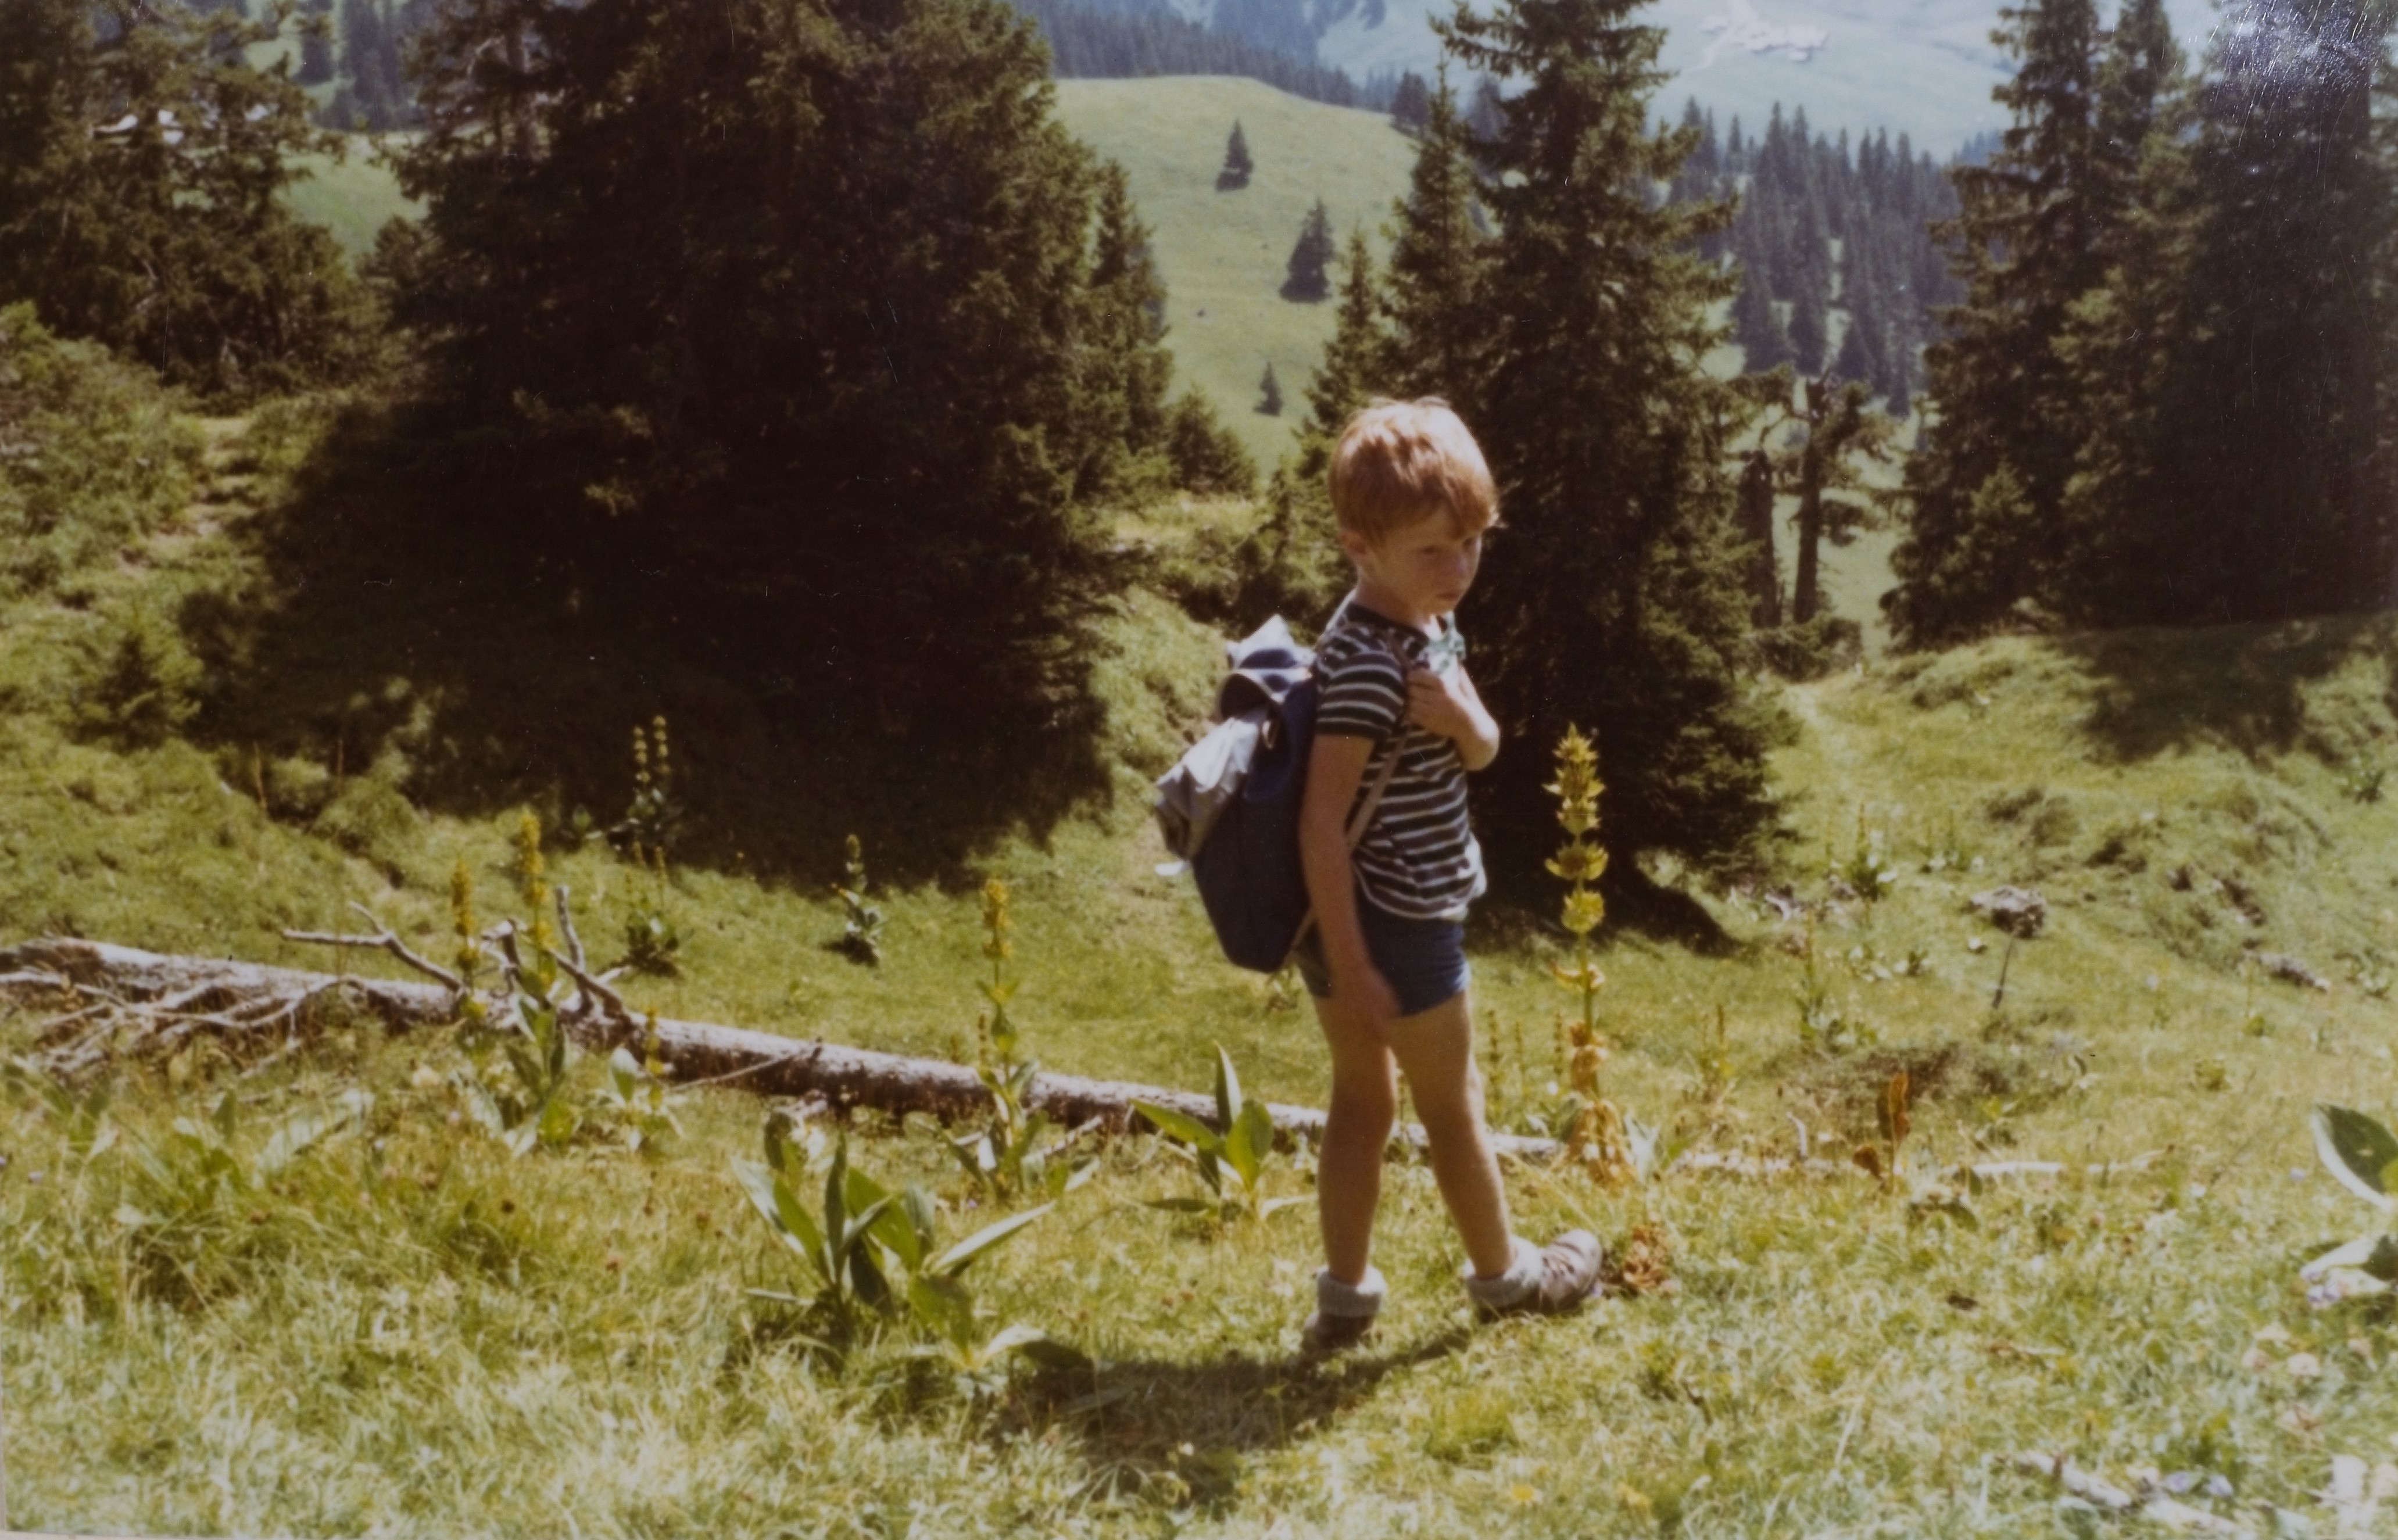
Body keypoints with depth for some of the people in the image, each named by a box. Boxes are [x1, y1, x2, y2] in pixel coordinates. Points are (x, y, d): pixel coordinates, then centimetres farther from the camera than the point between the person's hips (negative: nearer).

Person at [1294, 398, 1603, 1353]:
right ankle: (1503, 1274, 32)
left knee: (1362, 1097, 16)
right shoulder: (1369, 662, -26)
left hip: (1348, 915, 8)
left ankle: (1345, 1297, 26)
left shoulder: (1430, 630, 3)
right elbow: (1323, 817, -26)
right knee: (1452, 1103, 12)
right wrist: (1351, 966, -24)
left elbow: (1484, 752, 4)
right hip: (1391, 923, -8)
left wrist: (1461, 717, -21)